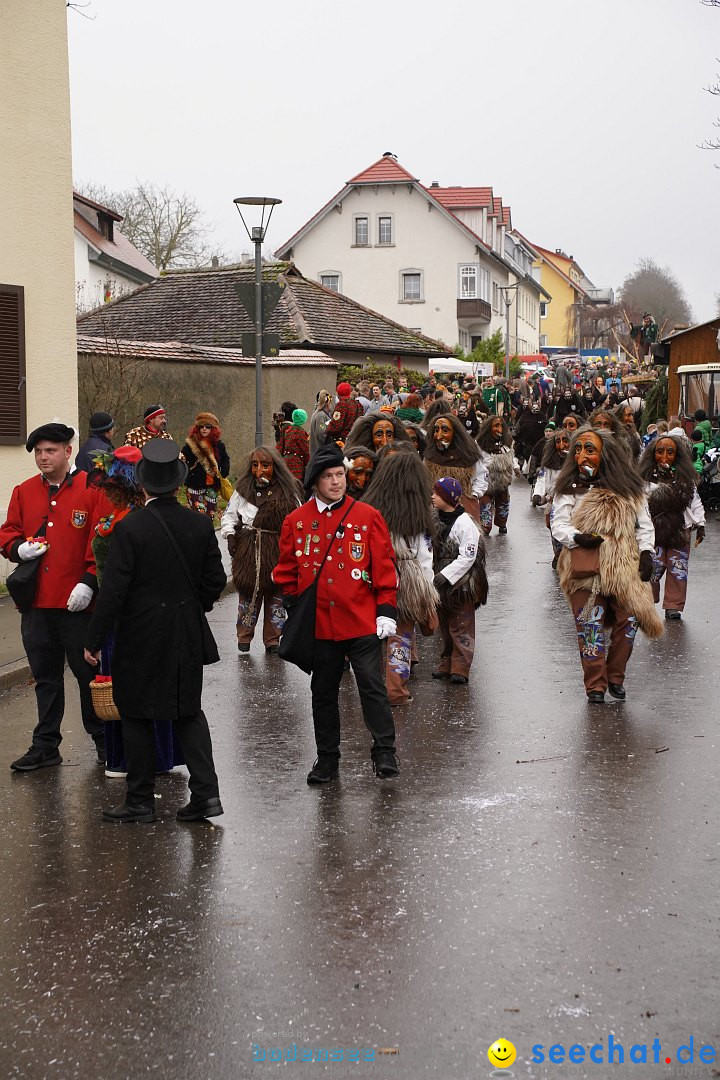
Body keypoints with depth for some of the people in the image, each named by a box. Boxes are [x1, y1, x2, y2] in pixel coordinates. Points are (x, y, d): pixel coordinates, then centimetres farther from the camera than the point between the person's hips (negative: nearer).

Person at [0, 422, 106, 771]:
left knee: (88, 673, 6)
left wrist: (89, 582, -15)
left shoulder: (91, 490, -4)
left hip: (77, 601, -4)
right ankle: (45, 746, 20)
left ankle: (103, 740, 22)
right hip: (36, 602, 4)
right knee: (45, 677, 12)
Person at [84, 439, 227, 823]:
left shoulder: (129, 528, -16)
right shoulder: (200, 525, -3)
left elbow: (113, 590, -15)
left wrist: (94, 639, -6)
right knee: (189, 711, 15)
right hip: (188, 637, 4)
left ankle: (141, 801, 14)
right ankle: (206, 791, 7)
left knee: (138, 716, 8)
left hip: (140, 637, -4)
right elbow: (215, 580, 4)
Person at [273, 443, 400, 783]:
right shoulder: (296, 521, 4)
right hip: (318, 624, 2)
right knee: (323, 693, 11)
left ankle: (385, 754, 9)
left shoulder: (368, 516, -1)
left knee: (372, 688, -2)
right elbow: (286, 571, 11)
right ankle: (327, 759, 23)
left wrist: (386, 610, -6)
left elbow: (384, 566, -1)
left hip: (362, 623, -2)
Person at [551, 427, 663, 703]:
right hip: (585, 570, -2)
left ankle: (615, 677, 16)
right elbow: (558, 525, 1)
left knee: (629, 620, -3)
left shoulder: (629, 488, 7)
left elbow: (644, 525, 14)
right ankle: (595, 685, 7)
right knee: (590, 626, -4)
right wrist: (577, 537, -18)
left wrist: (646, 551, 1)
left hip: (624, 568, 2)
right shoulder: (569, 489, 3)